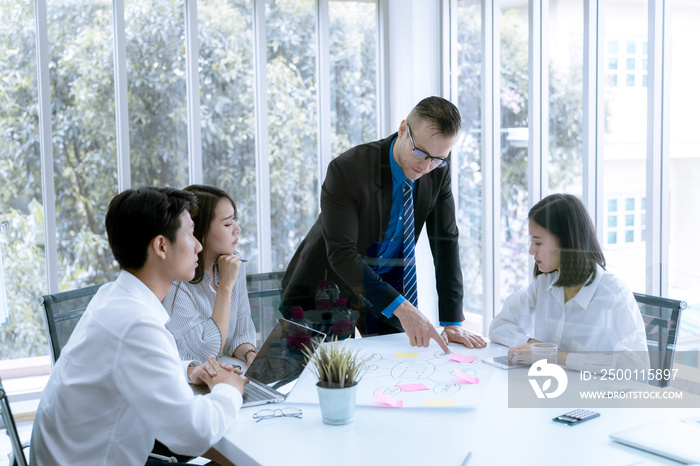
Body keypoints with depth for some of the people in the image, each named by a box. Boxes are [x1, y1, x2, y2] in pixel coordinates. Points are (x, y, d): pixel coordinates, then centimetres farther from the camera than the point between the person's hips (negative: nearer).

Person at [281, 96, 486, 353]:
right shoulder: (347, 169, -28)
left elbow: (446, 242, -7)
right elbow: (341, 253, -31)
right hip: (328, 285, -4)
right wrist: (401, 308, -40)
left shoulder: (438, 170, -11)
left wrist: (452, 323, -13)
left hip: (390, 284, 4)